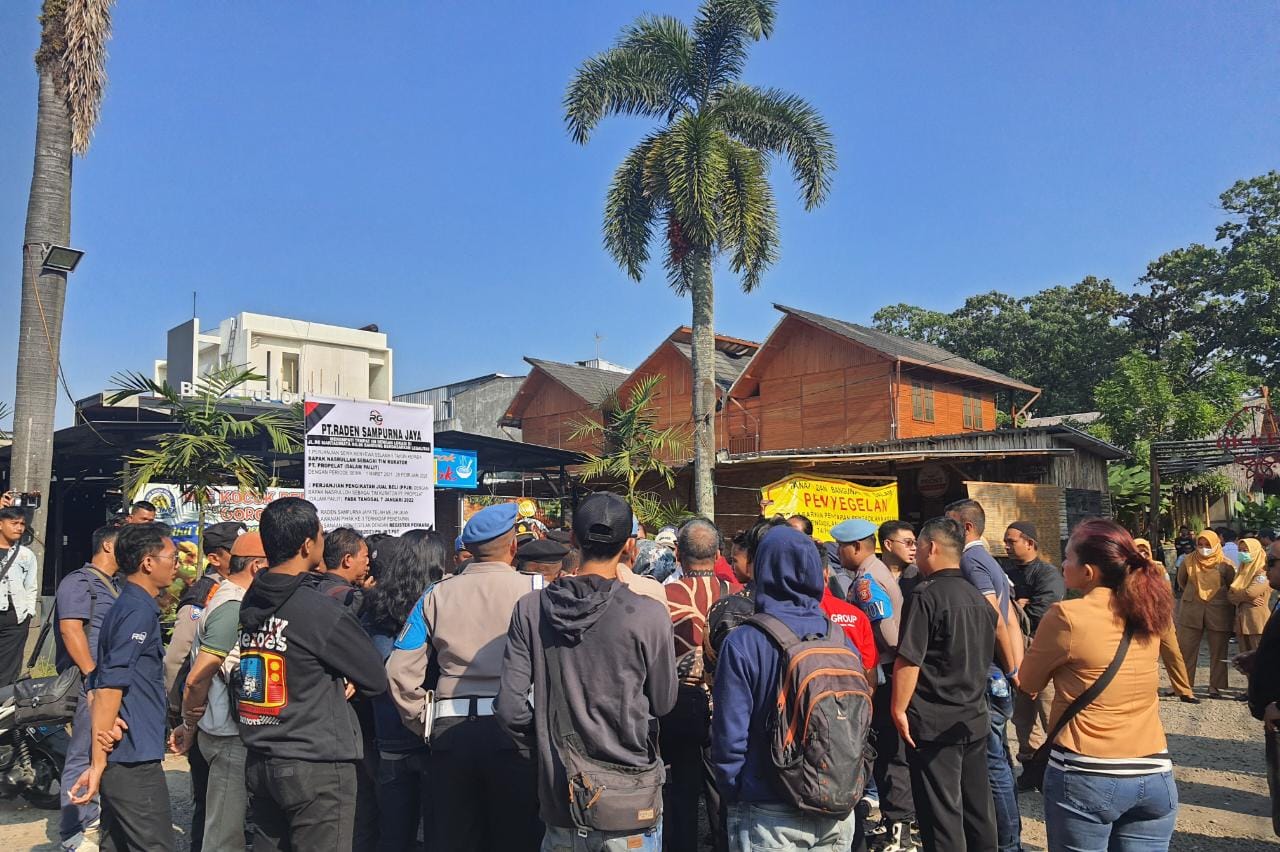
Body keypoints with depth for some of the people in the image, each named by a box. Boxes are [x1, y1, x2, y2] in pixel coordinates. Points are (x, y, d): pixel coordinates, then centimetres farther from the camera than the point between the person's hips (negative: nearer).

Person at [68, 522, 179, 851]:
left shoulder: (125, 607, 15)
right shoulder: (140, 610, -15)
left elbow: (100, 683, 18)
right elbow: (110, 687, -21)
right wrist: (98, 764, -20)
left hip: (120, 760, 10)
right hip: (134, 761, -10)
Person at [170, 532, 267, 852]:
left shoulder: (228, 598, 10)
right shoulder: (233, 607, -20)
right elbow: (197, 679, -21)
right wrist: (189, 726, -8)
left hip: (227, 731, 9)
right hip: (230, 736, -9)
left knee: (228, 826, 19)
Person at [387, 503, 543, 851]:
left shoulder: (435, 596, 7)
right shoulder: (535, 590, -2)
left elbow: (399, 670, 4)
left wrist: (425, 724, 13)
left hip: (450, 731, 3)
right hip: (513, 731, -3)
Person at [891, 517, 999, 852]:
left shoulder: (927, 595, -15)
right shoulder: (977, 596, 7)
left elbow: (908, 660, -19)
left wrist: (898, 710, -11)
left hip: (934, 723, -7)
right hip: (975, 719, 7)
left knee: (941, 812, 1)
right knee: (978, 805, 16)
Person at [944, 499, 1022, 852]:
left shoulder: (970, 560, -14)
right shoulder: (989, 561, 16)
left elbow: (995, 620, -21)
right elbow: (1011, 621, 16)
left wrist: (1011, 671, -12)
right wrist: (1017, 670, 13)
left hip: (985, 676, -10)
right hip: (997, 676, 10)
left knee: (994, 764, -2)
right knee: (998, 760, 18)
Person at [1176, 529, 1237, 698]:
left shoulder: (1225, 564, -7)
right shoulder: (1189, 560, -1)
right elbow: (1181, 581, 16)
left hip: (1218, 612, -2)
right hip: (1191, 610, 2)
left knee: (1218, 652, 7)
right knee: (1185, 649, 4)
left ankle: (1216, 687, 17)